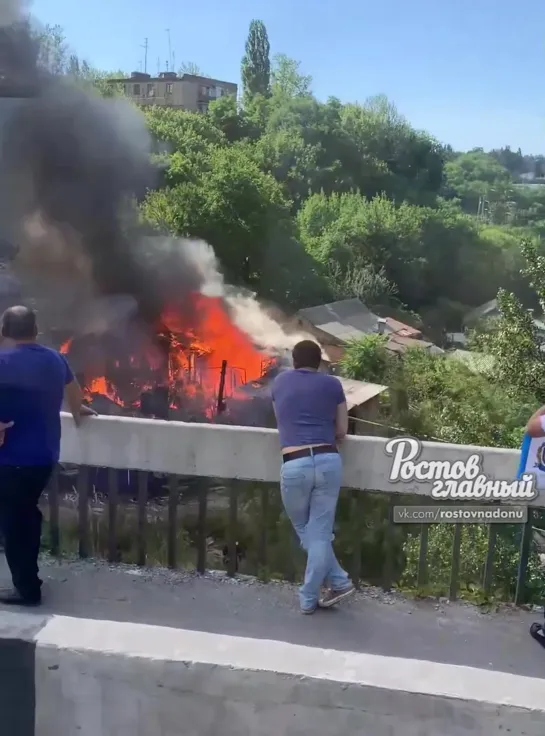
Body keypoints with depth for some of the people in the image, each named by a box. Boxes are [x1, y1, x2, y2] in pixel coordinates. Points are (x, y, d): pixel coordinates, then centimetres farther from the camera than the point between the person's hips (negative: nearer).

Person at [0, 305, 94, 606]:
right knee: (26, 514, 22)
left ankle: (27, 589, 13)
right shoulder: (54, 359, 9)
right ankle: (28, 578, 32)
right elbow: (73, 389, 28)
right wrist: (77, 411, 46)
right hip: (45, 455, 7)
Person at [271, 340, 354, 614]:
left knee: (304, 531, 19)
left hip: (294, 465, 0)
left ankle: (338, 582, 18)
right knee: (320, 532, 9)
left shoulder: (279, 382, 16)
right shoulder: (332, 384, 12)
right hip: (328, 461, 0)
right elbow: (342, 432, 14)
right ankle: (309, 598, 12)